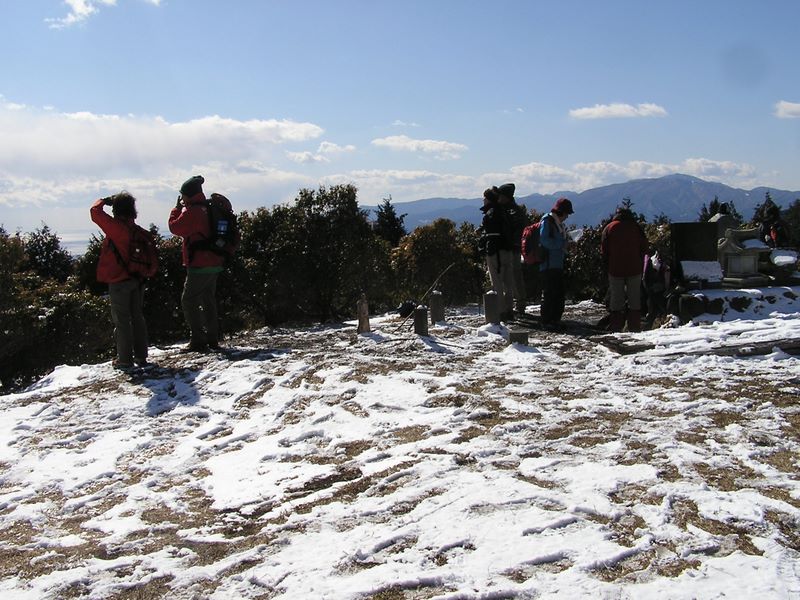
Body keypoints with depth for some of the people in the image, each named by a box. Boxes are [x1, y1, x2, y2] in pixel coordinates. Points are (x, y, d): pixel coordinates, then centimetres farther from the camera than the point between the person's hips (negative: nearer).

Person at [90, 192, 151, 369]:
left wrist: (104, 200, 6)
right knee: (137, 317, 13)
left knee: (121, 320, 1)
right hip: (137, 280, 6)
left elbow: (95, 211, -12)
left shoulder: (115, 226, -16)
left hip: (119, 281, -6)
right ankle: (141, 356, 18)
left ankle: (125, 359, 5)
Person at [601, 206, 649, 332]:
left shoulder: (609, 228, 4)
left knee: (616, 298, 5)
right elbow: (644, 249, 5)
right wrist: (641, 266, 10)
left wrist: (607, 268, 8)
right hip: (634, 269, 0)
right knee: (635, 298, 7)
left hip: (615, 270, 0)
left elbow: (604, 251, 2)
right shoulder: (636, 227, 5)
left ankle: (616, 326, 3)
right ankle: (635, 326, 5)